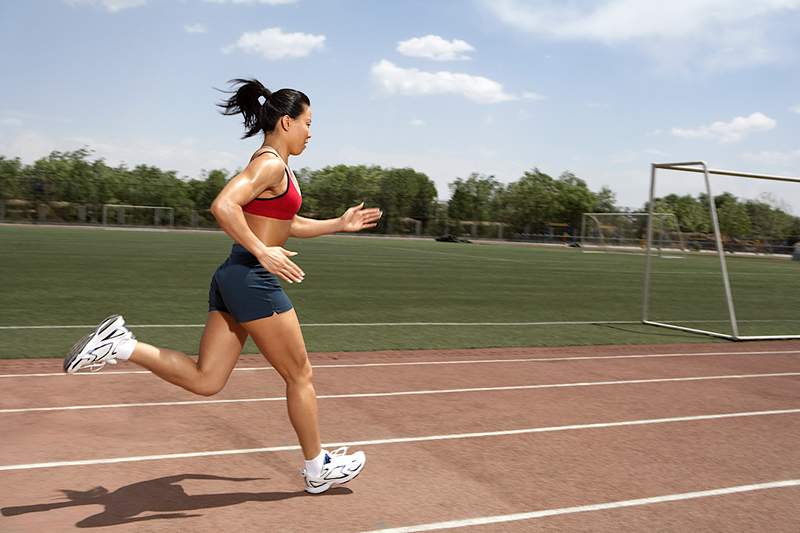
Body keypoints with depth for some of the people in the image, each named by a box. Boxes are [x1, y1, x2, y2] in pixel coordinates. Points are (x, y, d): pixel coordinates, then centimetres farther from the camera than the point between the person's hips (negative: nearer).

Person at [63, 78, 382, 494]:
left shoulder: (272, 165, 19)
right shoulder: (271, 164, -12)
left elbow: (289, 225, 29)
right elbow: (223, 205, -26)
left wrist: (340, 224, 25)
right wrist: (262, 252, -25)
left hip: (233, 278, 10)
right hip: (252, 280, -10)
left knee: (205, 380, 9)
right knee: (299, 376, 5)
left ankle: (122, 346, 1)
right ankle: (317, 469, 19)